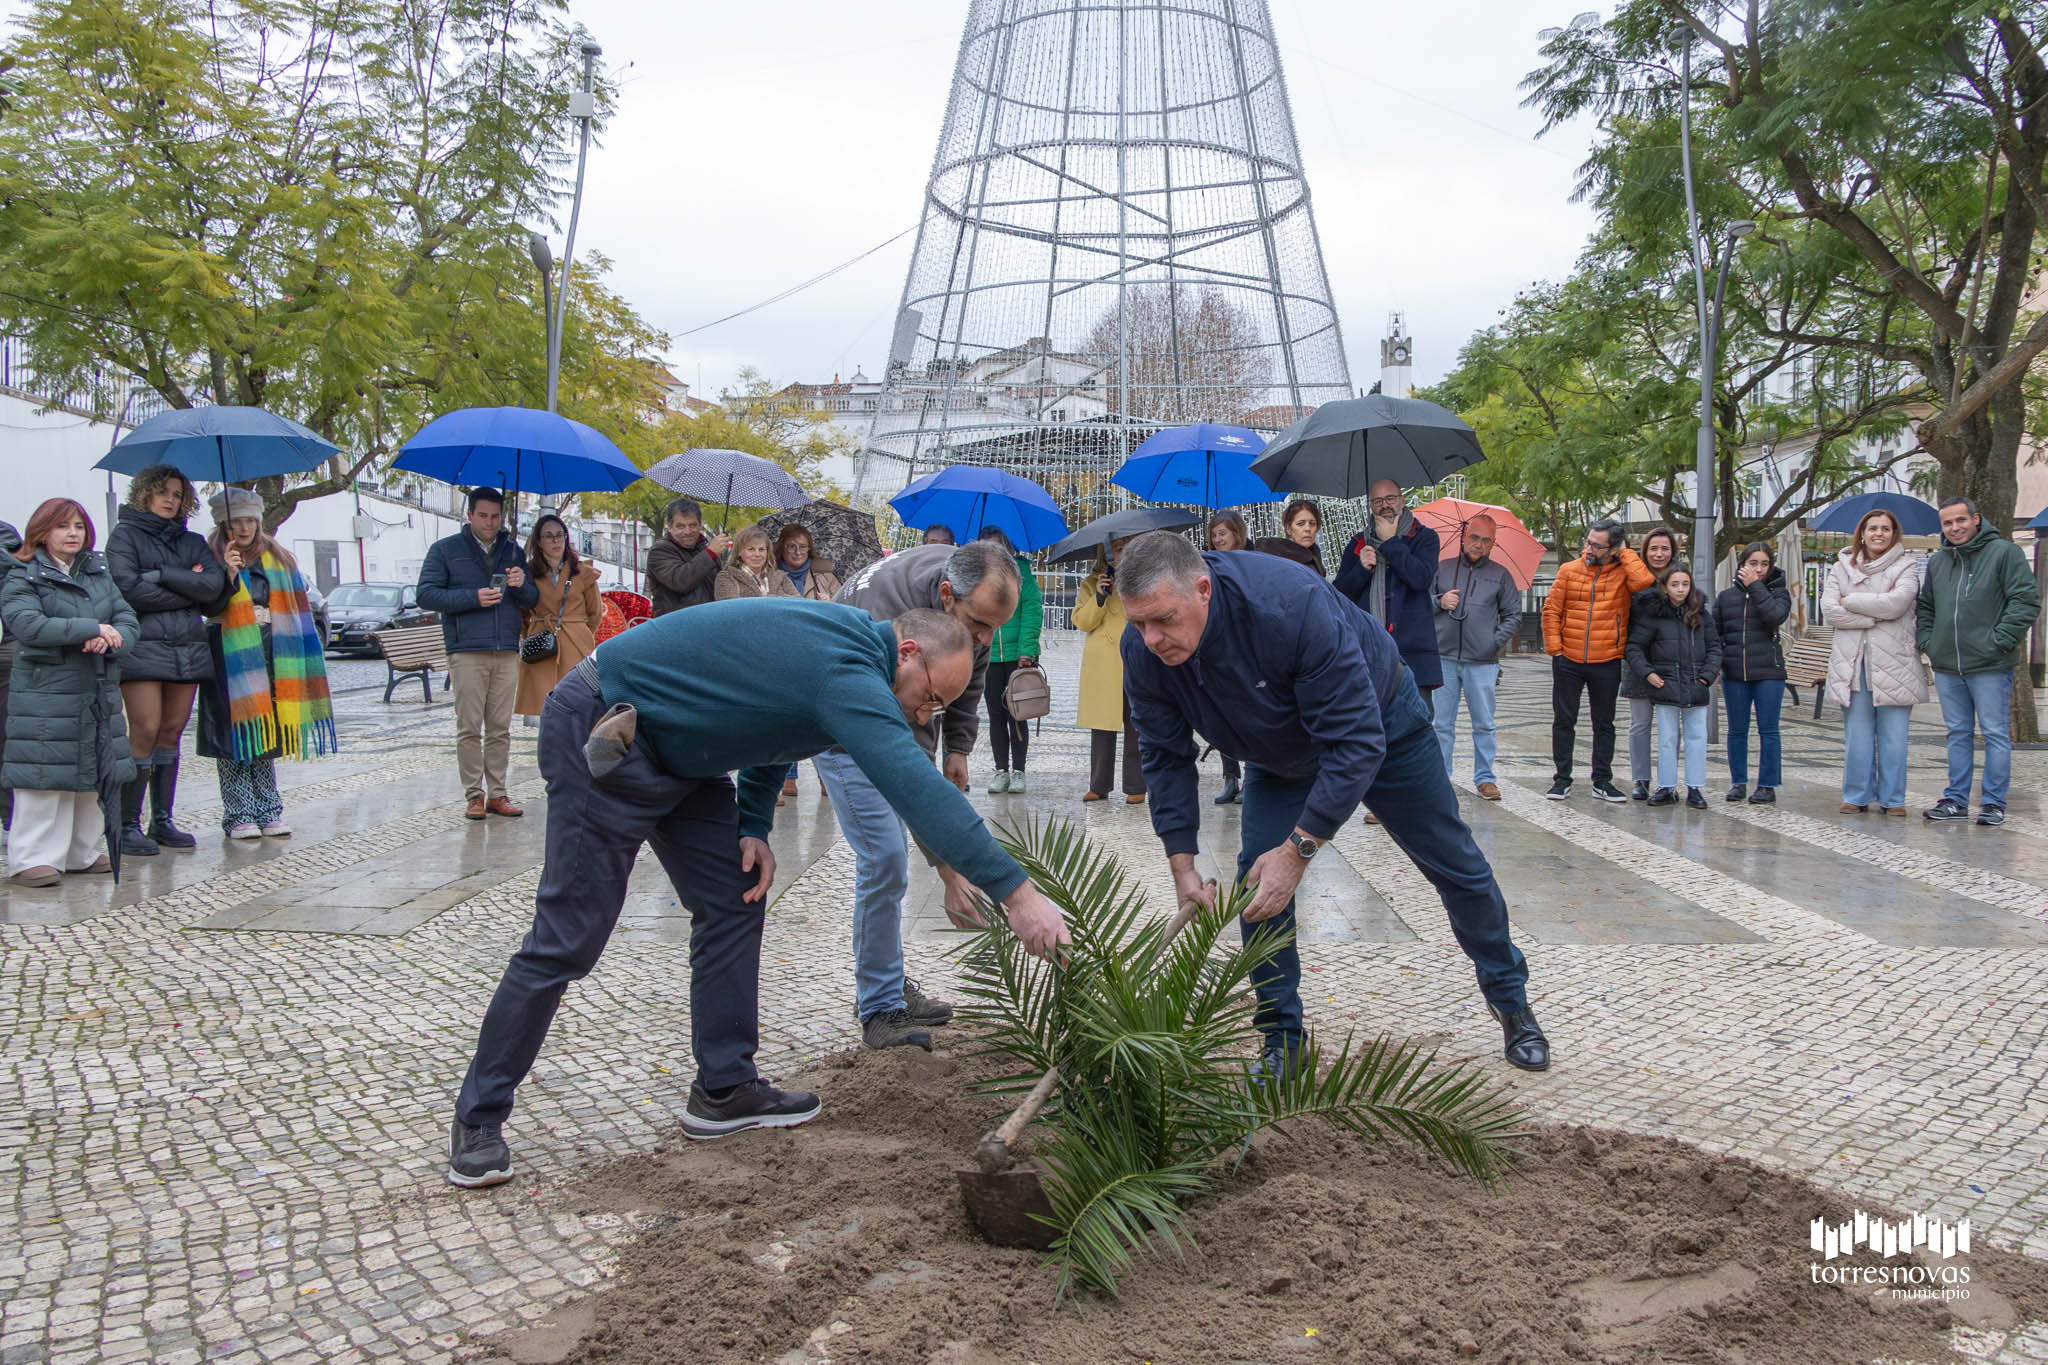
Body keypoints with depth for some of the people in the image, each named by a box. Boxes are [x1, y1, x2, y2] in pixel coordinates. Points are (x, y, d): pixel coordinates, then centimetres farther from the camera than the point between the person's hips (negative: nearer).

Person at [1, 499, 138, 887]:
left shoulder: (99, 574, 15)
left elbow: (129, 622, 7)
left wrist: (112, 640, -16)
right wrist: (93, 629, -19)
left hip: (99, 696, 6)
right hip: (45, 694, -6)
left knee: (91, 777, 10)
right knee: (44, 780, -7)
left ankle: (84, 853, 20)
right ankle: (32, 860, 0)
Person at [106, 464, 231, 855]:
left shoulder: (193, 541, 18)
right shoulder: (125, 534, 6)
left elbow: (215, 584, 0)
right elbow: (128, 589, -9)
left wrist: (161, 575, -9)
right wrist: (189, 588, -4)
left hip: (188, 647, 4)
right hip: (143, 645, -4)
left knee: (172, 732, 5)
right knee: (145, 732, -10)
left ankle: (162, 820, 12)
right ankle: (127, 825, -4)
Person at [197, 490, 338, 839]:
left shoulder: (279, 559, 14)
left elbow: (297, 609, 16)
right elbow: (207, 608, -9)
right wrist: (228, 574, -22)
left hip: (270, 661, 4)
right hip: (231, 662, -3)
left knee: (267, 736, 6)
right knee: (235, 737, -5)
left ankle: (268, 812, 11)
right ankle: (239, 816, 0)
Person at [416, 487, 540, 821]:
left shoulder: (514, 551, 18)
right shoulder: (445, 550, 7)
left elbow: (532, 600, 17)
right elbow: (427, 595, -1)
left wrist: (522, 586, -6)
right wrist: (473, 597, -12)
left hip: (507, 652, 3)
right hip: (467, 652, -3)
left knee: (500, 728, 5)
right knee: (469, 728, -3)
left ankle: (497, 793, 11)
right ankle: (474, 795, 3)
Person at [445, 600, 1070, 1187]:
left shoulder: (846, 642, 4)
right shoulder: (848, 672, -27)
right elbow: (919, 790, -37)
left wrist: (752, 828, 3)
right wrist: (1016, 891, -38)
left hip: (673, 747, 10)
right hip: (600, 735, -10)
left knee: (735, 900, 6)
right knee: (569, 937, -6)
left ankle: (724, 1090, 14)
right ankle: (478, 1119, 9)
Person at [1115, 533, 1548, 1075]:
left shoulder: (1292, 605, -44)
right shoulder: (1142, 650, -27)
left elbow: (1356, 742, -40)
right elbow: (1165, 759, -14)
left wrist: (1299, 848, -40)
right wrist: (1182, 864, -20)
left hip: (1379, 721, -4)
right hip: (1279, 755, 4)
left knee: (1454, 865, 8)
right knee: (1257, 881, -10)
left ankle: (1510, 1000, 32)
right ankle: (1280, 1043, 6)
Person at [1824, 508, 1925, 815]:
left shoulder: (1905, 567, 5)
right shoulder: (1842, 567, 11)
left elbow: (1896, 603, -13)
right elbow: (1829, 610, -2)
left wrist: (1850, 601, -4)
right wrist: (1875, 616, -10)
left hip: (1893, 663, -2)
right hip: (1852, 663, 2)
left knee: (1893, 736, 0)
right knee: (1856, 735, 3)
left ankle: (1892, 798, 10)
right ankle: (1857, 796, 12)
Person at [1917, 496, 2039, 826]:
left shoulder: (2004, 552, -4)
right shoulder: (1937, 561, 13)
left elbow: (2027, 600, -9)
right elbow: (1924, 608, 23)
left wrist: (2000, 641, -13)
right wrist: (1927, 642, 9)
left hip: (1989, 666, -5)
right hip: (1946, 666, 6)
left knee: (1995, 734, 0)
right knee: (1958, 734, 12)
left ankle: (1994, 802, 6)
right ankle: (1955, 801, 17)